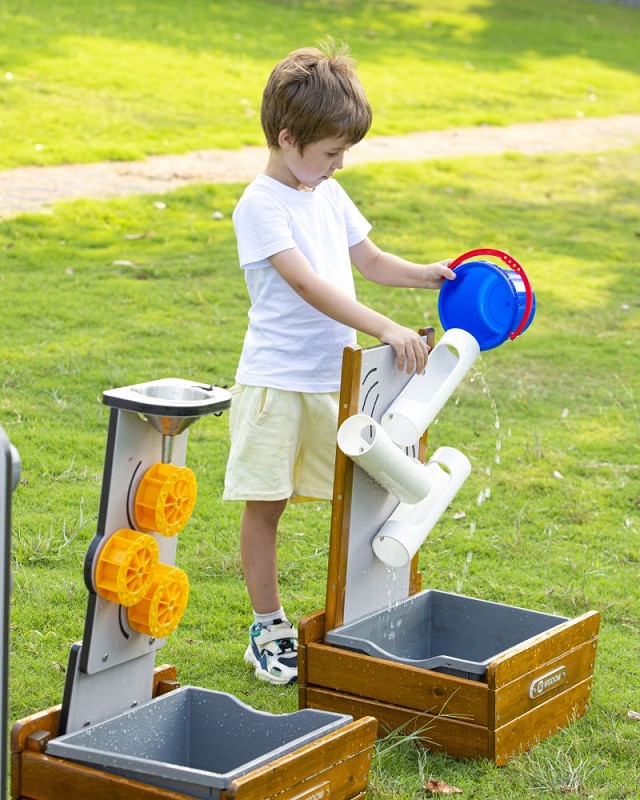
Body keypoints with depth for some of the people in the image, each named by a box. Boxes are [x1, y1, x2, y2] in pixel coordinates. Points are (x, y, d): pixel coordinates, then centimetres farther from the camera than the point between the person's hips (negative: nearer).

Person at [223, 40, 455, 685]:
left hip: (336, 378, 7)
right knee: (264, 505, 2)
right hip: (275, 382, -7)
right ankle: (267, 627, 13)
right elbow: (309, 284, -24)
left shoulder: (329, 194, 11)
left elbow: (368, 260, 22)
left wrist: (422, 275, 3)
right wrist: (385, 328, -31)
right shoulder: (260, 205, -14)